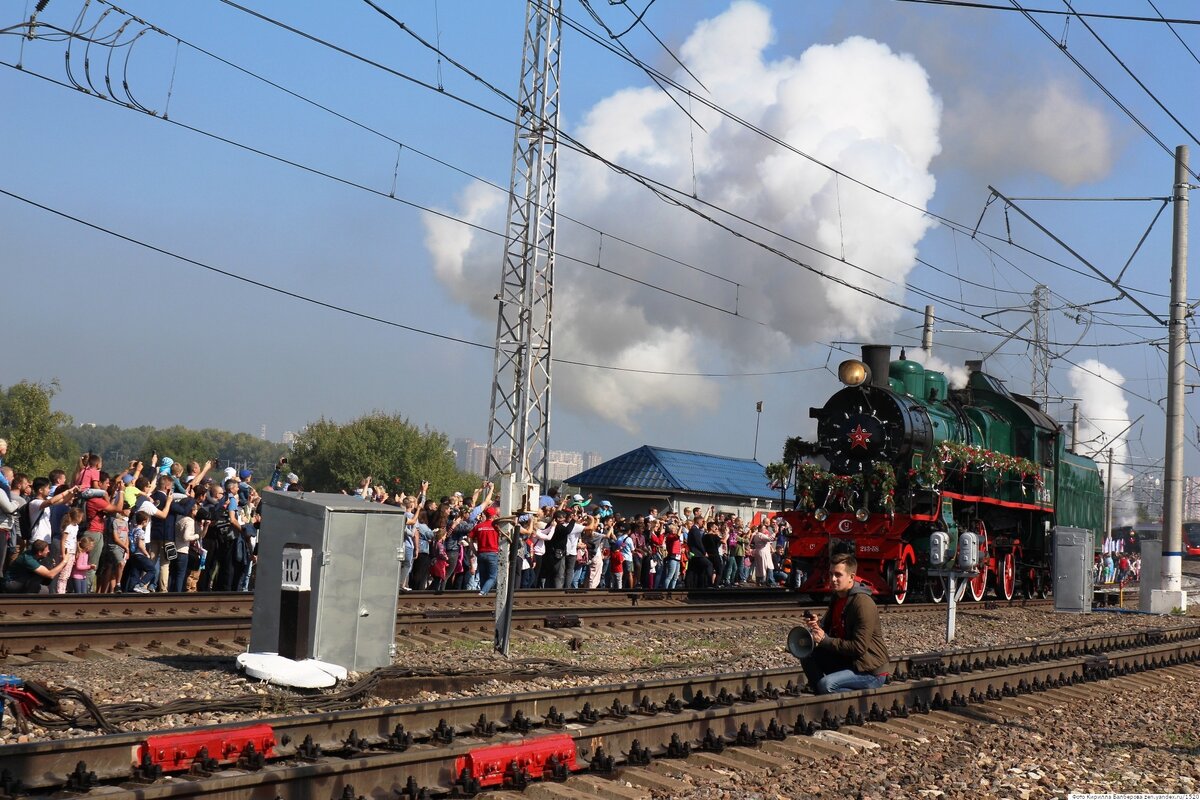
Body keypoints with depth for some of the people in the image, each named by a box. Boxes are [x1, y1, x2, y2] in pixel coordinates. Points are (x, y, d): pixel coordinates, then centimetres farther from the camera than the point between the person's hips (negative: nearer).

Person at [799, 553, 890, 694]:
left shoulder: (864, 604, -21)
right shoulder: (836, 597, 8)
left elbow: (859, 647, -25)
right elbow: (828, 627, 17)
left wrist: (825, 640, -23)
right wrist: (817, 626, -6)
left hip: (871, 672, -9)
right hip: (845, 661, 9)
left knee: (826, 684, -28)